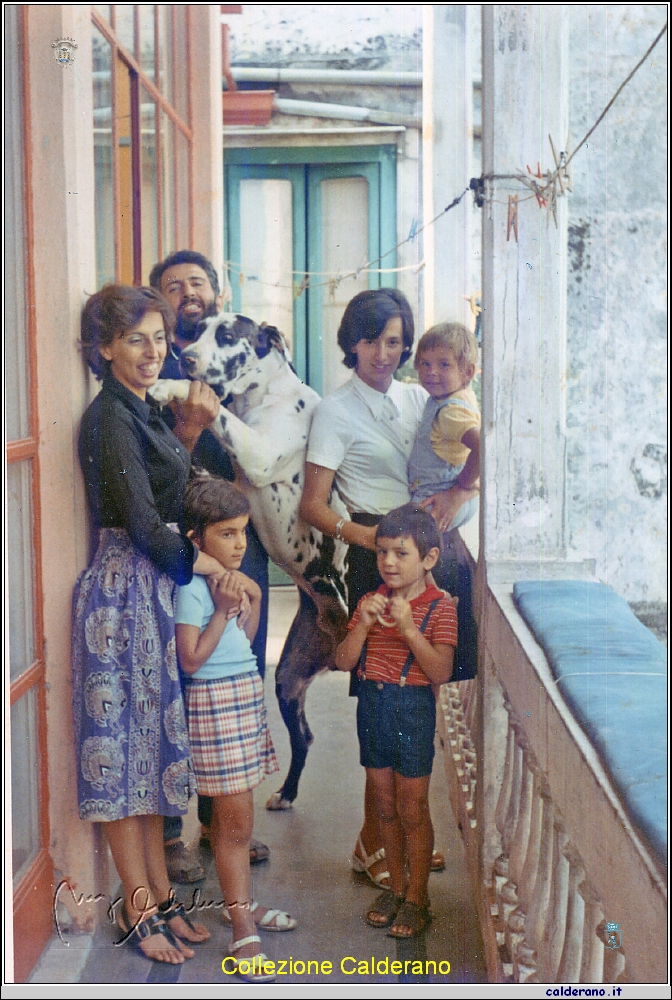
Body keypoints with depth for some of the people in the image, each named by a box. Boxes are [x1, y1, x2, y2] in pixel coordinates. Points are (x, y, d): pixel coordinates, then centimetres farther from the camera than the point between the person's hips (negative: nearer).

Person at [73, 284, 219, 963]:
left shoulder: (140, 410, 12)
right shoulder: (109, 417, -16)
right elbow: (144, 525, -20)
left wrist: (192, 430, 9)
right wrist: (211, 565, -9)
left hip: (153, 588, 9)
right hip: (124, 588, -9)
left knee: (150, 742, 13)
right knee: (125, 743, 0)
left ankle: (160, 898, 22)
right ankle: (140, 910, 10)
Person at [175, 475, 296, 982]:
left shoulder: (230, 579, 9)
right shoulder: (192, 589, -17)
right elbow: (191, 658, -20)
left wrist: (251, 599, 3)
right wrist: (224, 610, -21)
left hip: (246, 694, 9)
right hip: (215, 701, -9)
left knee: (232, 815, 19)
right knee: (236, 821, -5)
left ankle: (243, 903, 32)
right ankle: (244, 933, 2)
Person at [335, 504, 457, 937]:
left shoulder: (439, 608, -10)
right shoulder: (373, 601, 4)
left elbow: (440, 673, -18)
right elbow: (344, 662, 0)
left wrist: (409, 628, -26)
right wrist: (363, 624, -15)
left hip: (413, 709, -5)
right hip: (372, 705, 5)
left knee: (412, 809, 4)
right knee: (385, 806, 15)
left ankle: (417, 897, 18)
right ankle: (396, 886, 29)